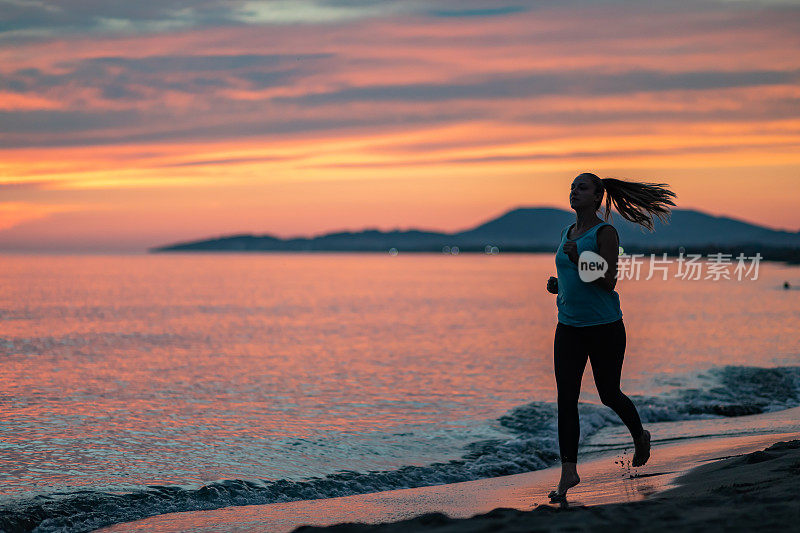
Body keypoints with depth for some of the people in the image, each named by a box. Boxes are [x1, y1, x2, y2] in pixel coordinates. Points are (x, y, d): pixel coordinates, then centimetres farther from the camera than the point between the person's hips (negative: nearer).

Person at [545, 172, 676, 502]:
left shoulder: (605, 233, -10)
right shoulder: (567, 233, 11)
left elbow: (608, 282, -17)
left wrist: (577, 258, -28)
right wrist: (558, 285, 3)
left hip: (604, 326, -5)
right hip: (569, 326, 6)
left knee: (609, 395, 9)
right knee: (566, 398, -4)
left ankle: (640, 436, 39)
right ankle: (569, 472, -3)